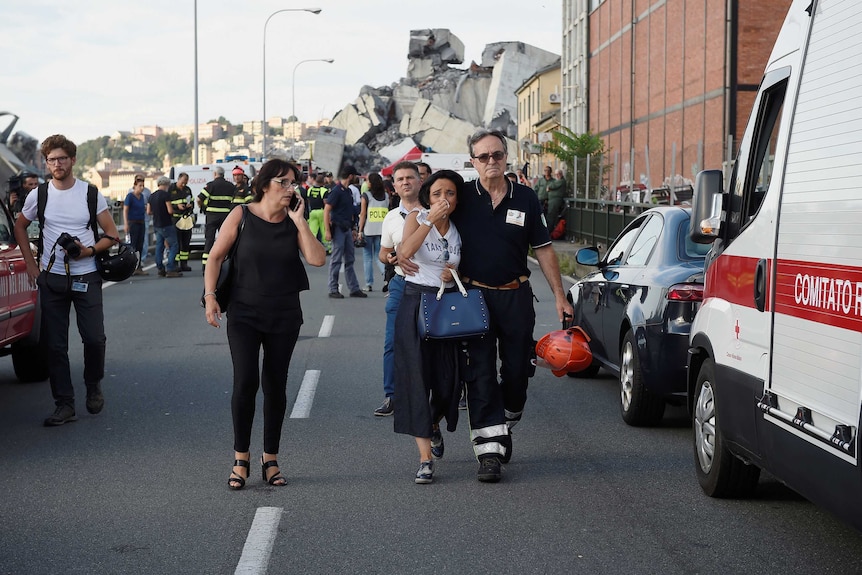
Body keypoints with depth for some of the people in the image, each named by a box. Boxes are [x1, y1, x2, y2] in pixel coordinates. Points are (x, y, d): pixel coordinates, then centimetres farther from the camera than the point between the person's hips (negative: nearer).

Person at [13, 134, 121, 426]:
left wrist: (89, 251, -14)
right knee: (55, 344, 1)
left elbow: (111, 235, 4)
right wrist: (31, 264, 9)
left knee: (94, 338, -7)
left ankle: (93, 386, 20)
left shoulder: (91, 194, 0)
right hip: (52, 279, 1)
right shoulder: (38, 196, 3)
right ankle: (64, 404, 7)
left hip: (86, 277, -1)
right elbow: (19, 227, 18)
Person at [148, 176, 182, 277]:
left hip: (156, 225, 8)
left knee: (159, 246, 13)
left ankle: (160, 269, 15)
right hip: (166, 225, -8)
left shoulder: (152, 196, 8)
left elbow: (148, 212, 11)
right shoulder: (165, 194, -14)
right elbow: (170, 211, -18)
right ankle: (170, 270, -10)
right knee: (173, 246, -3)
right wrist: (173, 211, 4)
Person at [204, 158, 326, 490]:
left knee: (275, 386, 7)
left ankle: (270, 459, 19)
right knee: (245, 382, -12)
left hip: (284, 316, 2)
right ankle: (241, 459, 3)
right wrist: (210, 295, -9)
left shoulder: (293, 223, 1)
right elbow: (216, 257, 1)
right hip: (244, 314, -2)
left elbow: (318, 259, -12)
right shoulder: (241, 216, -4)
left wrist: (299, 221, -12)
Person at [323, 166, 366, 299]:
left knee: (349, 260, 11)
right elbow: (326, 211, -16)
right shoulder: (336, 191, -13)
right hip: (338, 228, -8)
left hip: (347, 229, 8)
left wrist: (352, 229, 20)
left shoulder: (348, 191, 14)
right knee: (336, 260, -3)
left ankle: (354, 289, 15)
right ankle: (333, 289, 3)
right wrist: (327, 231, -21)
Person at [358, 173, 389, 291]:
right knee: (379, 257, 10)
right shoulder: (386, 196, 6)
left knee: (367, 257, 7)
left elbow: (363, 214, -5)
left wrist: (360, 230, -1)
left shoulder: (366, 196, -4)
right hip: (382, 230, 3)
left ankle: (369, 284, 6)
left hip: (368, 230, -3)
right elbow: (388, 214, 5)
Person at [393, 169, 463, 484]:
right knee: (417, 377, -8)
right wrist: (431, 219, -26)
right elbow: (405, 252, -21)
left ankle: (435, 426, 38)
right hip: (415, 303, -4)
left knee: (447, 378, 3)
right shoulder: (417, 218, -2)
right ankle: (426, 458, -7)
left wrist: (455, 274, -2)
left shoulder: (459, 229, 9)